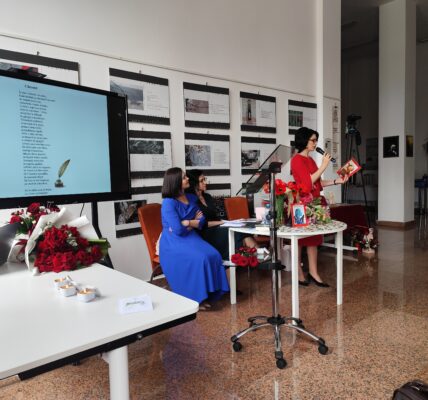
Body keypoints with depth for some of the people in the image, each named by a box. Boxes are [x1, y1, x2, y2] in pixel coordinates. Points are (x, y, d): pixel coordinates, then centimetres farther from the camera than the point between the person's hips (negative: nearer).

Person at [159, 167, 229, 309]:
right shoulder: (168, 203, -13)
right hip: (173, 243, -6)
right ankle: (194, 298, -12)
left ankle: (205, 295, -9)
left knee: (213, 255, -19)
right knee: (199, 259, -29)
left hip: (190, 238, 7)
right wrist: (193, 222, -2)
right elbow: (178, 229, -19)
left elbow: (201, 220, 6)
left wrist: (187, 223, -12)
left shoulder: (191, 198, 10)